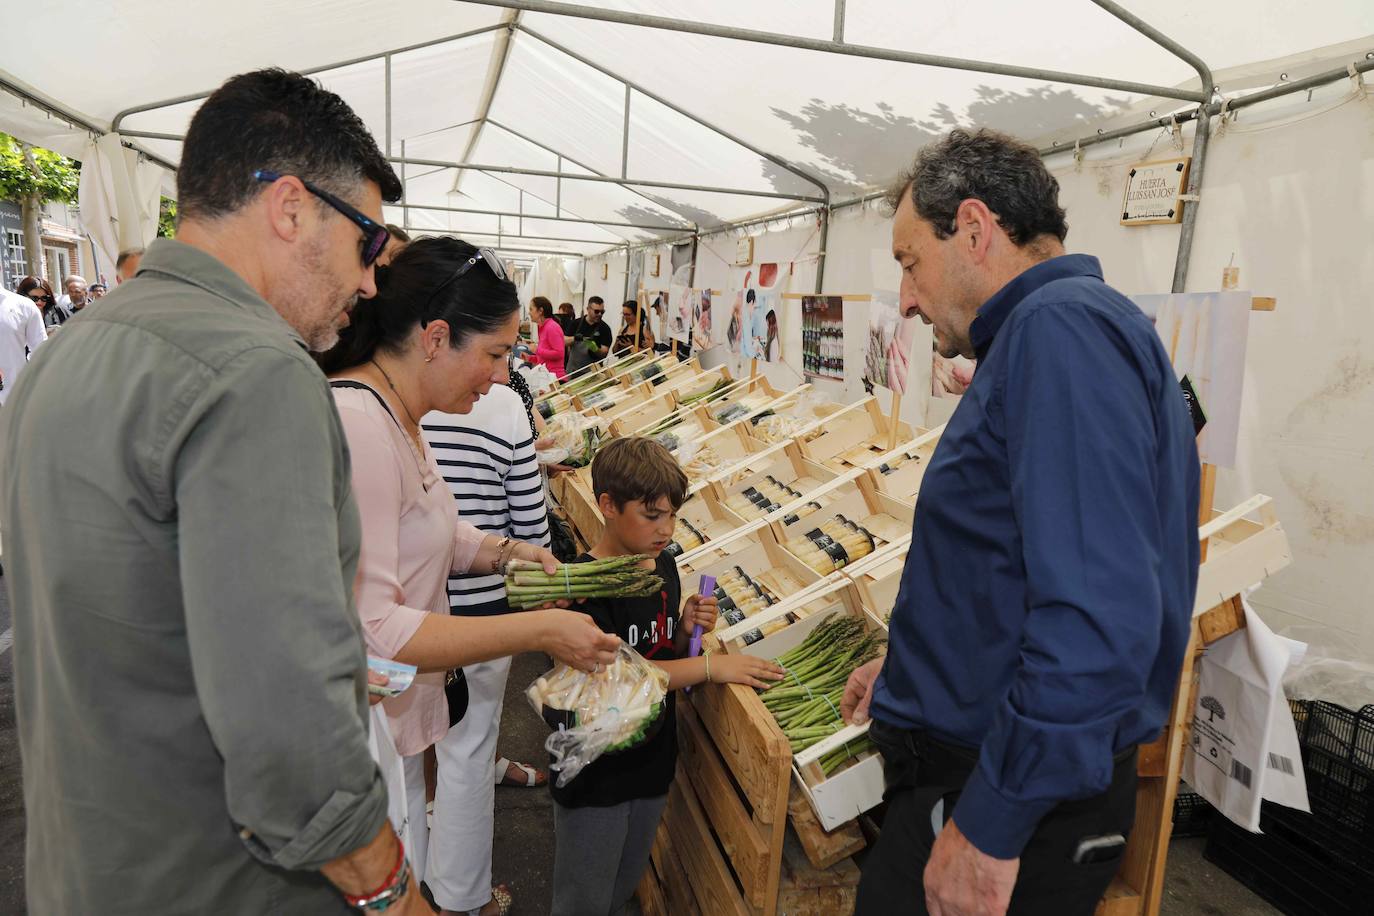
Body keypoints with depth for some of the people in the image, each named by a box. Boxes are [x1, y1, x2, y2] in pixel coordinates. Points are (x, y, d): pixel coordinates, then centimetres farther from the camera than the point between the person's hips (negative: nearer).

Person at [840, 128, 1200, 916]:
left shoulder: (1062, 326, -21)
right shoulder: (1039, 335, 12)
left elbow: (1099, 614, -30)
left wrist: (990, 824, -23)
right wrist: (914, 669, 20)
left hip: (1016, 799, -9)